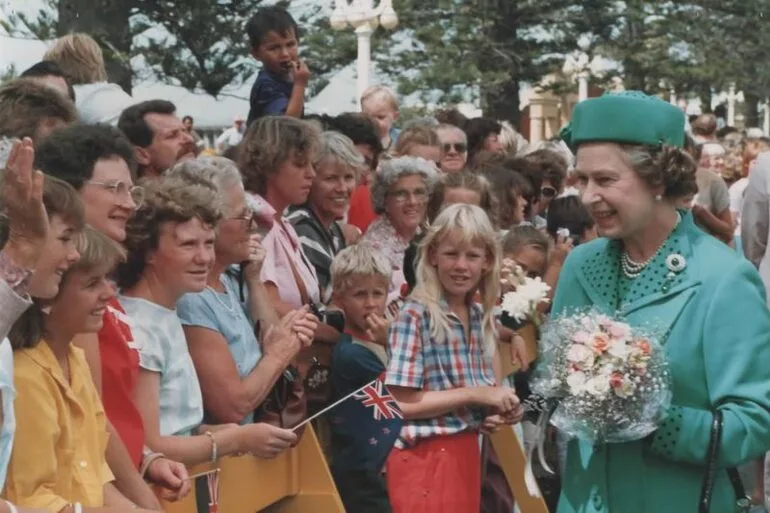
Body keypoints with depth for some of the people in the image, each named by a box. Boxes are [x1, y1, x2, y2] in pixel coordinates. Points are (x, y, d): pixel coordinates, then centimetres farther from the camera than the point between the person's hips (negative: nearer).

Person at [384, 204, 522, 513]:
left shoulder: (481, 317, 8)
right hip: (423, 459, -7)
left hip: (465, 452, 7)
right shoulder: (415, 316, -13)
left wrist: (498, 407, -4)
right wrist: (474, 395, -17)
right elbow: (399, 402, -18)